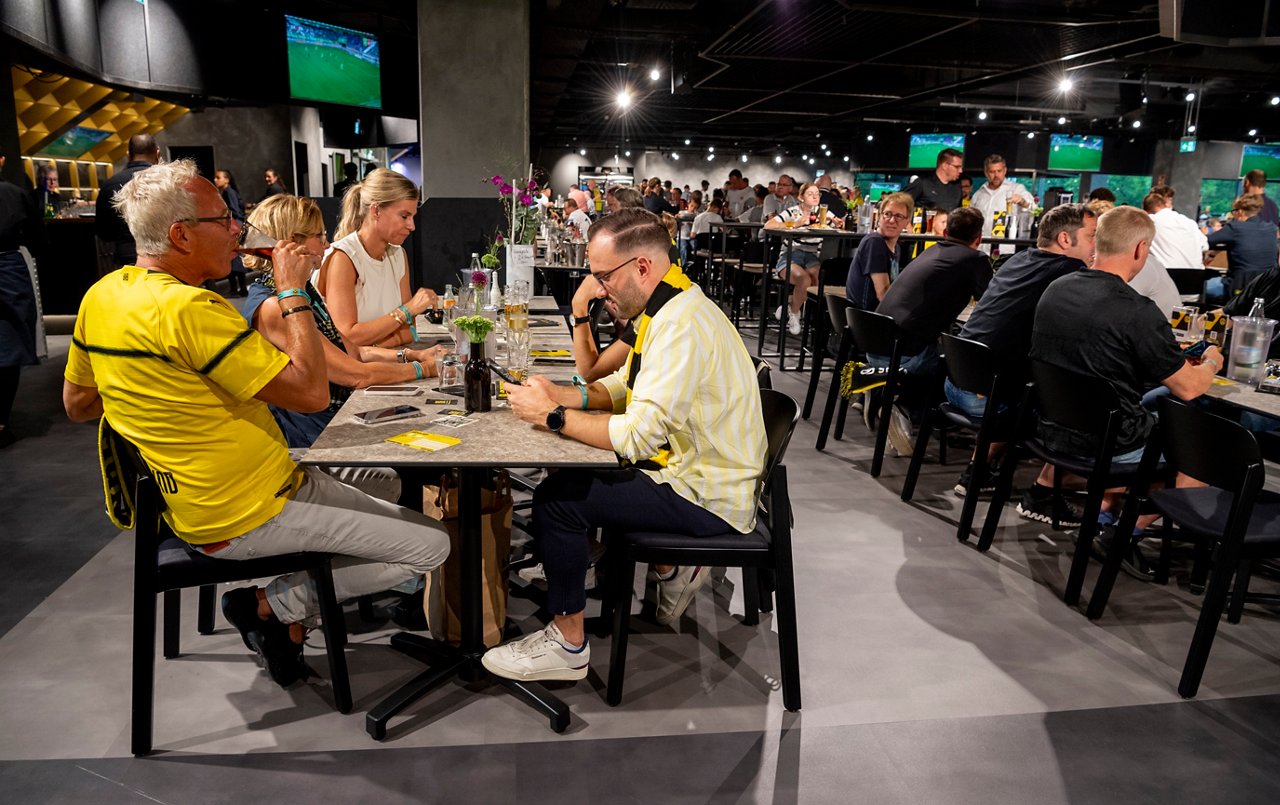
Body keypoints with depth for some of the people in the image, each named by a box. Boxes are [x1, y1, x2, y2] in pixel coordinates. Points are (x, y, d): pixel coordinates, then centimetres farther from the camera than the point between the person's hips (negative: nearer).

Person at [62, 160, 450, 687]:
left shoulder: (103, 294, 3)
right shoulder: (189, 309, -27)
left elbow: (77, 403, 15)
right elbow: (311, 393, -26)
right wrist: (292, 289, -15)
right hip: (245, 517, -10)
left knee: (398, 518, 17)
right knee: (430, 545, -7)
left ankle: (284, 612, 13)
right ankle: (278, 605, 2)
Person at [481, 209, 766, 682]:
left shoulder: (680, 327, -26)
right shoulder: (669, 307, 7)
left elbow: (638, 436, -31)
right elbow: (625, 384, 14)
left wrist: (553, 416, -19)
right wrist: (564, 395, -3)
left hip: (708, 498, -10)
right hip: (693, 467, 10)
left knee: (556, 498, -13)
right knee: (573, 475, 19)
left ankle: (567, 645, 3)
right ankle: (669, 570, 27)